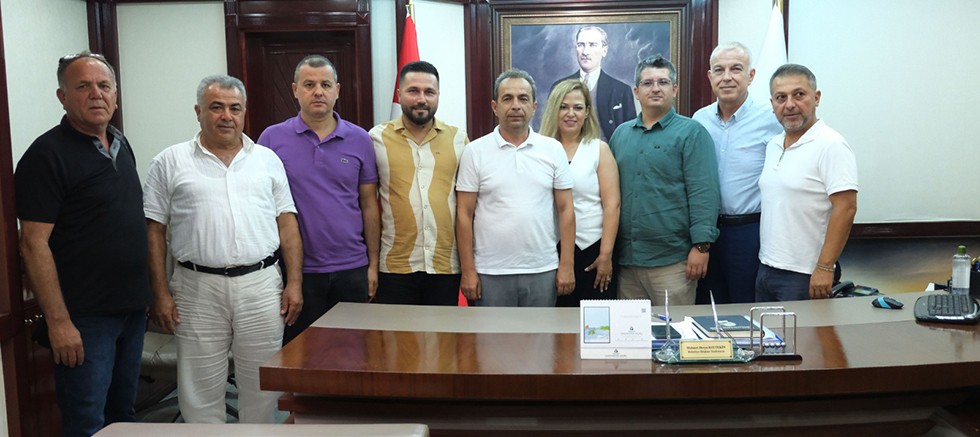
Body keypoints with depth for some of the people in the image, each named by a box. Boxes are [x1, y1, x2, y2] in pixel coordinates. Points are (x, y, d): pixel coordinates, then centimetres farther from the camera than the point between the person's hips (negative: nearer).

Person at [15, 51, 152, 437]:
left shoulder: (121, 144, 10)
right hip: (83, 318, -7)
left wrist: (151, 292, 13)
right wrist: (58, 321, -20)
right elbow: (34, 244, -16)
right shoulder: (47, 154, -12)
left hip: (132, 307, 7)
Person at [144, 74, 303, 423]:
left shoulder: (267, 159, 10)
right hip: (198, 289, -1)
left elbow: (287, 224, 9)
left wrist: (294, 283, 1)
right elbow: (154, 231, 3)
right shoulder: (170, 162, 5)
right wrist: (160, 293, -3)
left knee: (262, 386, 10)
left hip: (262, 286, 2)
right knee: (201, 392, 7)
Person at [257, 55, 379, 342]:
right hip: (296, 270, -1)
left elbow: (369, 205, 6)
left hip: (351, 269, 1)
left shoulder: (360, 140, 3)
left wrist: (373, 263, 3)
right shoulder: (272, 139, 0)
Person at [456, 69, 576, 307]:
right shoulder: (475, 152, -1)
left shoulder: (553, 149, 4)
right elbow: (464, 215, -1)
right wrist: (468, 271, -5)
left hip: (543, 270, 1)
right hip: (490, 273, -1)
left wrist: (567, 265, -1)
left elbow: (565, 210, 4)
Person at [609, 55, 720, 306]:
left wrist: (701, 246, -15)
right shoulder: (621, 134, 14)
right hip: (626, 258, 5)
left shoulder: (691, 133, -1)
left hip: (672, 259, -4)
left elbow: (703, 193, -8)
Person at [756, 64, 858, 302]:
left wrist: (824, 268, -21)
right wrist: (766, 263, 13)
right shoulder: (773, 146, 12)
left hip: (804, 276, -7)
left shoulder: (830, 145, -12)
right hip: (766, 269, 8)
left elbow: (845, 209, -18)